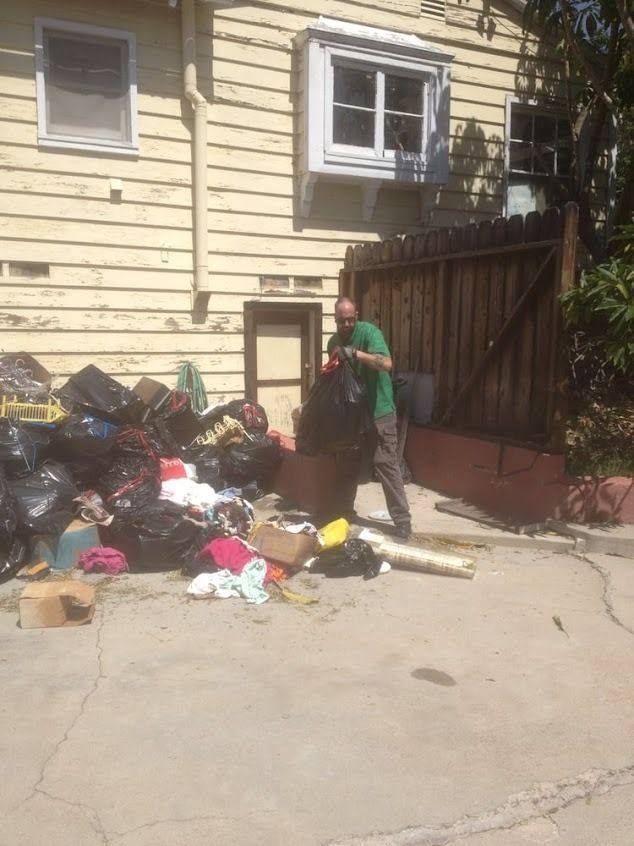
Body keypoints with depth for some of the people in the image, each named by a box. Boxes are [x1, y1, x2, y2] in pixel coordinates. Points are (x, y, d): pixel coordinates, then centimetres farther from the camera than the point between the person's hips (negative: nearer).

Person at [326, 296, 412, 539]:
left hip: (378, 412, -6)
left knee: (387, 465, -6)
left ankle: (402, 520, -1)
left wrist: (355, 353, -33)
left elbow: (387, 364, -28)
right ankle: (343, 512, 29)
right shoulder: (334, 341, 7)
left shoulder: (369, 332, -13)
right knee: (346, 465, 14)